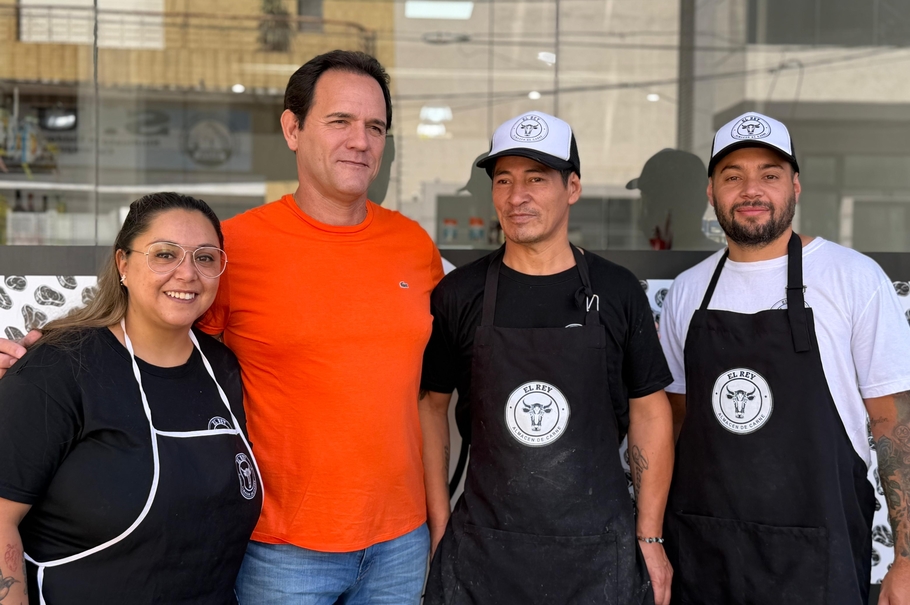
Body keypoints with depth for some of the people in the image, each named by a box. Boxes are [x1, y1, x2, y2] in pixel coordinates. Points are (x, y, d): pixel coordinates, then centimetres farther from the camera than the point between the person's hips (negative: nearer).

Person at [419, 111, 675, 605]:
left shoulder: (617, 292, -2)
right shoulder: (458, 294, -2)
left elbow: (648, 411, 4)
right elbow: (430, 404, 6)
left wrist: (650, 537, 1)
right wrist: (440, 525, 0)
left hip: (599, 552, 0)